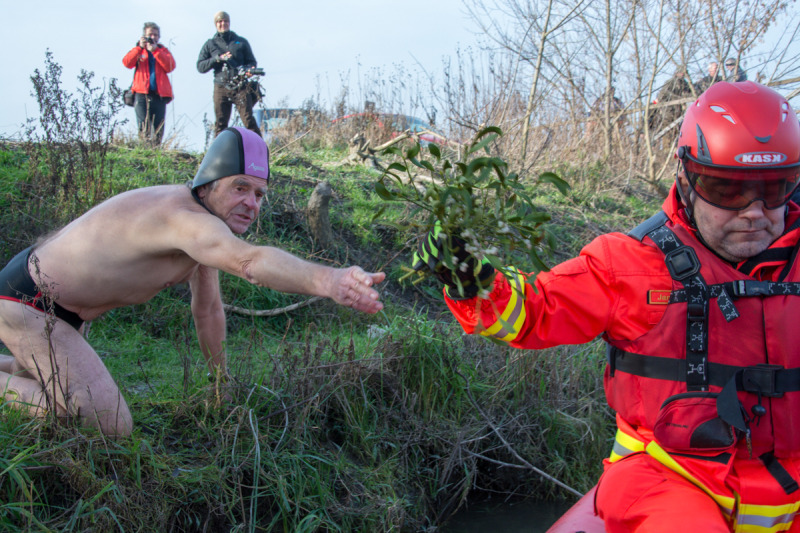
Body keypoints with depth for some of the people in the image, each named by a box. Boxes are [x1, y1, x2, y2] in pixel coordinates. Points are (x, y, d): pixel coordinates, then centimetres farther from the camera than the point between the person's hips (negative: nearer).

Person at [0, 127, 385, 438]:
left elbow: (208, 309, 10)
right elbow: (248, 261, -56)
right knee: (110, 428, -18)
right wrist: (327, 281, -72)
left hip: (60, 308, 10)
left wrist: (222, 382, 17)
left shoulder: (207, 217, -1)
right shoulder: (189, 219, -33)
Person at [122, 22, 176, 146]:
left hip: (160, 95, 1)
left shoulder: (163, 50, 18)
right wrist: (140, 47, -11)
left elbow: (170, 67, -2)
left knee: (158, 130, -1)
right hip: (142, 94, -1)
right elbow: (127, 63, -4)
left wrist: (155, 51, -8)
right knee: (144, 129, -12)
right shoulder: (138, 50, 16)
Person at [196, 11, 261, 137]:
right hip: (221, 88, 1)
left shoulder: (241, 42, 14)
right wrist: (217, 59, -7)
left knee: (248, 120, -12)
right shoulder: (210, 44, 14)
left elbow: (252, 62, 15)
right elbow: (200, 66, 8)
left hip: (241, 87, -1)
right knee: (220, 124, 1)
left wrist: (248, 69, -9)